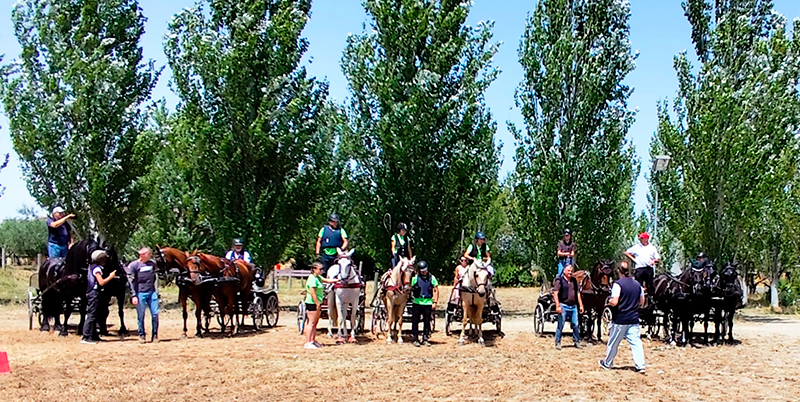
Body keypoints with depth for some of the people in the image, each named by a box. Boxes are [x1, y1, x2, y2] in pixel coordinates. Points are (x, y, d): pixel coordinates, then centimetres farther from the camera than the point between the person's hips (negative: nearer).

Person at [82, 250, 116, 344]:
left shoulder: (92, 267, 17)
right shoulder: (97, 268, -12)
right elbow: (101, 282, -18)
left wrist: (109, 276, 15)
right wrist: (111, 277, -8)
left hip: (90, 293, 10)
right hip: (94, 293, -10)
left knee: (93, 315, 14)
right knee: (91, 315, -10)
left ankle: (94, 335, 19)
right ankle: (86, 337, -12)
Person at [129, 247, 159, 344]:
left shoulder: (152, 264, 9)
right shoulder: (134, 265, -5)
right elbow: (132, 281, -6)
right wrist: (134, 295, -11)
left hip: (152, 292, 4)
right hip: (140, 293, -4)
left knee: (155, 314, -1)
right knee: (141, 316, 2)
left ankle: (155, 335, 8)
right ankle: (142, 335, 14)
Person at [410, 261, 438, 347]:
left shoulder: (432, 278, 1)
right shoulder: (415, 278, 0)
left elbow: (436, 290, 4)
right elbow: (411, 289, 7)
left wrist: (435, 302, -2)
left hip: (428, 303, 1)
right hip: (417, 302, 0)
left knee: (427, 322, 6)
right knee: (415, 321, 2)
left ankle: (425, 339, 15)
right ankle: (415, 339, 10)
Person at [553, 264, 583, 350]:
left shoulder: (574, 280, 13)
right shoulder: (559, 280, -5)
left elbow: (578, 293, 18)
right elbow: (555, 293, -10)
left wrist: (581, 305, 14)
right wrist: (557, 306, -17)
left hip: (573, 306, 5)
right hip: (563, 306, -5)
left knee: (576, 325, 7)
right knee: (561, 325, 0)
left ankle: (577, 342, 19)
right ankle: (558, 342, 10)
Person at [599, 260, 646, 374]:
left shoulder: (618, 284, -14)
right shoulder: (637, 284, 4)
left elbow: (614, 302, -20)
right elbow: (642, 303, 11)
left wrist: (609, 301, 1)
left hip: (620, 320, -4)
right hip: (634, 319, 4)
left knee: (613, 343, 10)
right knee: (636, 342, 4)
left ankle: (607, 363, 25)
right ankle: (640, 366, -3)